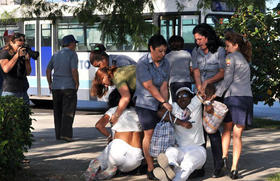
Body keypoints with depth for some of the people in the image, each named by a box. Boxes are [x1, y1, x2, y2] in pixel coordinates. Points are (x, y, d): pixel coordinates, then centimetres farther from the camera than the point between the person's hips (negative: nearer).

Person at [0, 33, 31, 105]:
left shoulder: (23, 53, 12)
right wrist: (17, 55, -18)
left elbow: (28, 73, 12)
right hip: (10, 91, -5)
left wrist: (27, 59, -4)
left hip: (23, 91, 5)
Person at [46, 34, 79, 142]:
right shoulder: (72, 54, -8)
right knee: (68, 112, -4)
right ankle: (66, 134, -13)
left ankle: (58, 134, 12)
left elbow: (48, 70, 13)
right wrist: (77, 83, -7)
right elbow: (74, 70, -18)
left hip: (56, 87, 6)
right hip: (69, 87, -6)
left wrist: (50, 84, 19)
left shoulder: (56, 55, 11)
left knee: (58, 112, 11)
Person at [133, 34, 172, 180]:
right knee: (149, 134, -7)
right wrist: (164, 102, -17)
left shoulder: (165, 63, 3)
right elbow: (149, 86, -17)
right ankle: (150, 169, -2)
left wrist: (164, 104, -10)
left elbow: (164, 86, -1)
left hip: (159, 103, 5)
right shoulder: (142, 64, -13)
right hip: (145, 103, -5)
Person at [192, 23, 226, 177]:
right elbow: (196, 73, 1)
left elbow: (223, 72, -8)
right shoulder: (196, 52, 7)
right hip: (200, 94, 4)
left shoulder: (219, 51, -5)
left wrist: (207, 82, -18)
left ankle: (218, 166, -6)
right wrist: (200, 91, -10)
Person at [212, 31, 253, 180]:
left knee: (227, 129, 18)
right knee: (238, 134, 3)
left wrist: (215, 95, -4)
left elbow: (227, 80, -7)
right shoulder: (244, 59, 23)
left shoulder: (231, 57, 1)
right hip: (247, 97, 5)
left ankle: (224, 157, 13)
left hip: (233, 96, -5)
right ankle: (234, 168, -2)